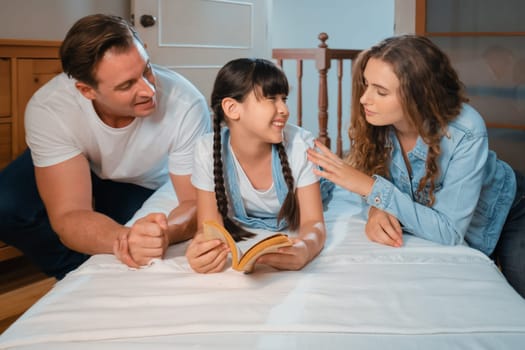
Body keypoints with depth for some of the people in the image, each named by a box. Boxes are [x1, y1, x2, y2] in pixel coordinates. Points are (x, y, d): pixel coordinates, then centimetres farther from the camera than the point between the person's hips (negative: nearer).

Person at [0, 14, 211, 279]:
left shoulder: (186, 105, -36)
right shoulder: (49, 108, -35)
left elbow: (196, 202, -29)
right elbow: (68, 216, -37)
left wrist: (165, 233, -54)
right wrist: (126, 239, -60)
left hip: (144, 186, 1)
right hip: (65, 170, -1)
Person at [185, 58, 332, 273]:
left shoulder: (301, 144, -28)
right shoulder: (208, 150, -27)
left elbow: (313, 223, -25)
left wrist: (305, 248, -52)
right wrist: (200, 249, -50)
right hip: (240, 237, -2)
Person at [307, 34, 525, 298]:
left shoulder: (466, 132, -40)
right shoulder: (373, 122, -28)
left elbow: (448, 232, -38)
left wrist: (371, 187, -43)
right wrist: (377, 210, -37)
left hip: (500, 210, -3)